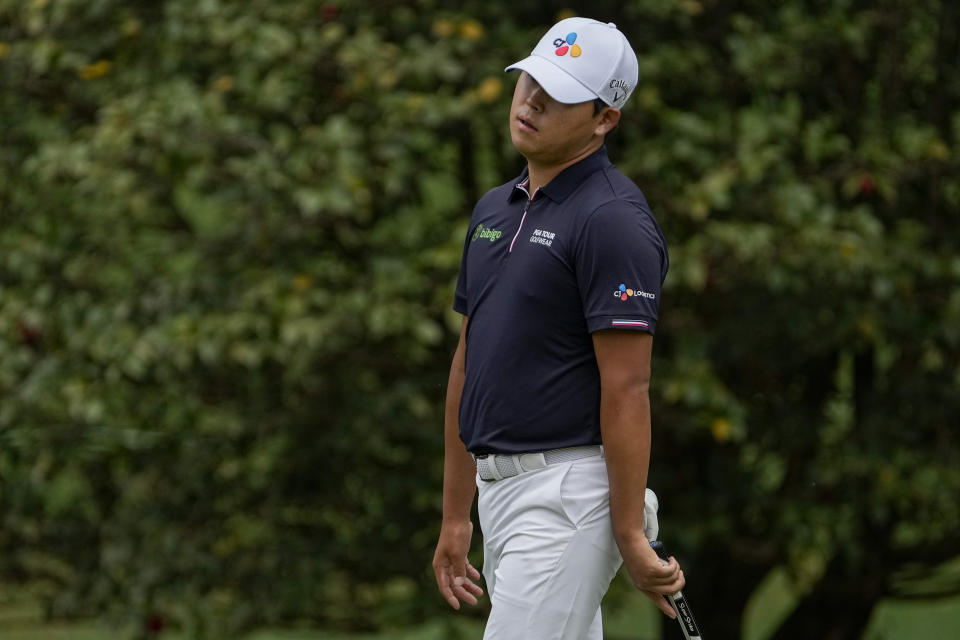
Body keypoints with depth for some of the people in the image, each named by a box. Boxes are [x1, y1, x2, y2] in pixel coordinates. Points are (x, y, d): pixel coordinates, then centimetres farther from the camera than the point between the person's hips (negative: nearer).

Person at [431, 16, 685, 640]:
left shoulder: (613, 219, -13)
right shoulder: (493, 210, 14)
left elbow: (626, 386, -17)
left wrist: (630, 533, -19)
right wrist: (456, 514, 19)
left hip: (569, 491, -9)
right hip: (499, 488, 9)